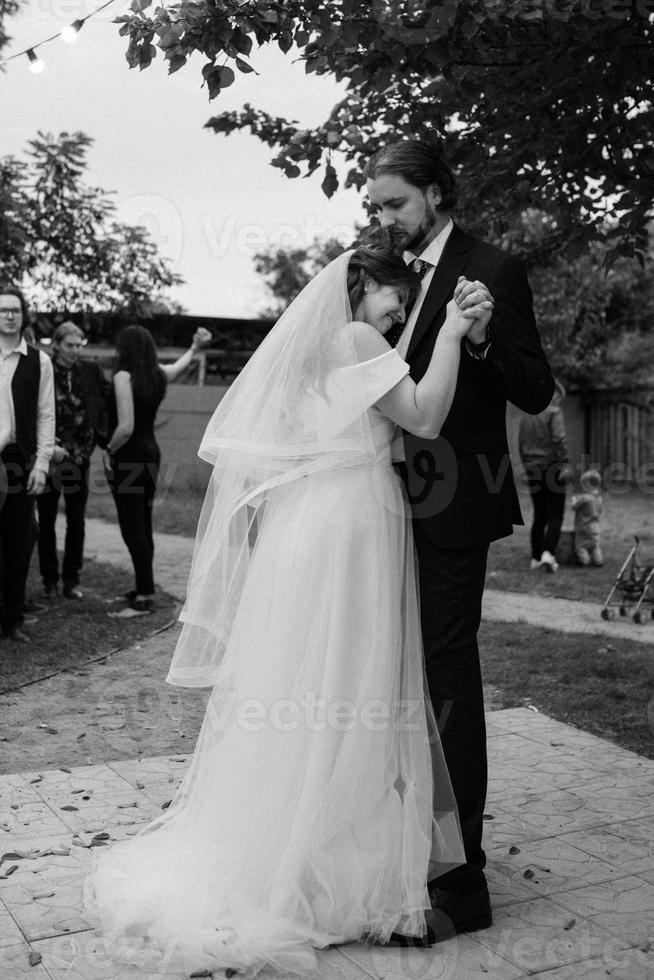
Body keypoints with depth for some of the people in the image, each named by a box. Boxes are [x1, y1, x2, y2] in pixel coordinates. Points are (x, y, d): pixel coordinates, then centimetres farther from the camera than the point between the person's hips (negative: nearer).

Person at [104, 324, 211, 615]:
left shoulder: (124, 377, -17)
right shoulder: (158, 374, 4)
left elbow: (126, 428, -22)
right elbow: (179, 367, 27)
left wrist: (109, 450, -9)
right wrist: (195, 347, 39)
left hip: (128, 457, -8)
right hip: (150, 452, 8)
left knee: (132, 528, -5)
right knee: (143, 525, 15)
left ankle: (145, 597, -4)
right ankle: (143, 588, 25)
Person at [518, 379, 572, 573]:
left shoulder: (526, 415, 14)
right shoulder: (554, 412, -6)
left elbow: (520, 445, 17)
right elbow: (559, 439, -18)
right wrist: (565, 464, -19)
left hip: (533, 470, 6)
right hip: (552, 467, -6)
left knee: (539, 516, 11)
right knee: (555, 517, -3)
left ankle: (536, 558, 10)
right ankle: (548, 553, -18)